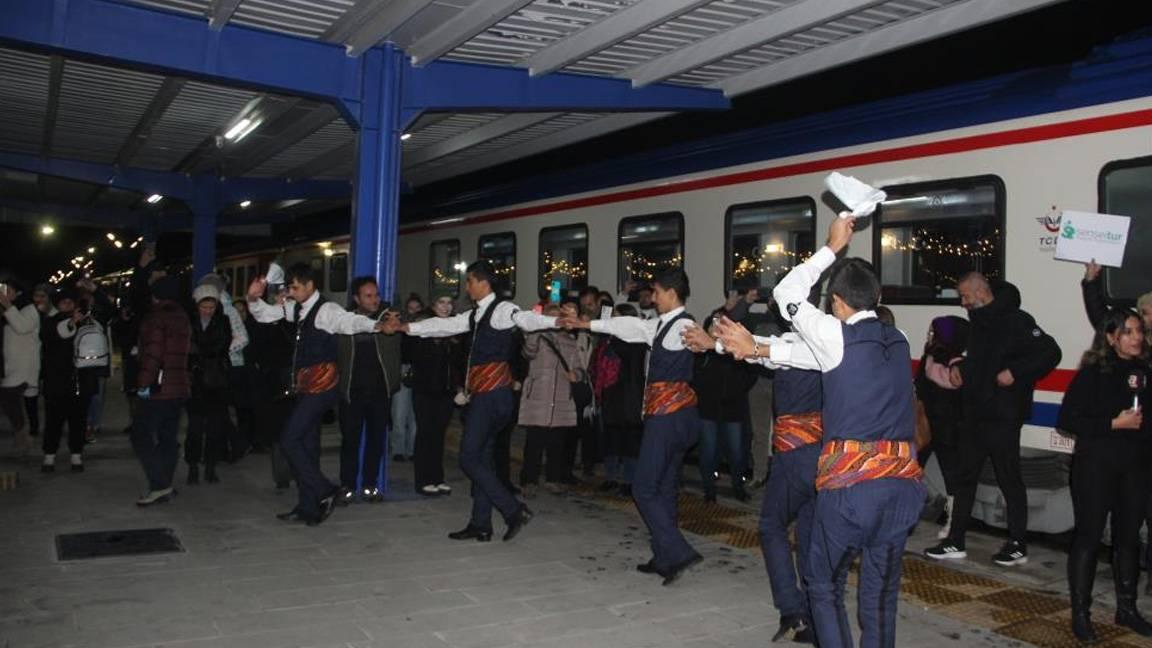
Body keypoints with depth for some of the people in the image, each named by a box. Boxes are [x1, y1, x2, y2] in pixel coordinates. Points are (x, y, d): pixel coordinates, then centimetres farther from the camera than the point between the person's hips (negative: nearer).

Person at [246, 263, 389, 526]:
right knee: (307, 443, 13)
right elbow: (264, 314, 21)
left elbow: (350, 321, -31)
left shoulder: (326, 310, -14)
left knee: (289, 439, -11)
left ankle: (324, 492, -1)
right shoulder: (296, 308, 11)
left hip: (321, 384, -9)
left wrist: (376, 325, -51)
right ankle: (307, 507, 23)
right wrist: (254, 298, 0)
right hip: (306, 385, 9)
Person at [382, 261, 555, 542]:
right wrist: (405, 327, 16)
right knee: (480, 458, 12)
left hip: (493, 395, -9)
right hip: (482, 395, 9)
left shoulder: (502, 309, -10)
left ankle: (514, 510, -3)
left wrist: (557, 320, -46)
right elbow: (445, 326, 19)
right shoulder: (475, 315, 17)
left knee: (470, 458, -8)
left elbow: (527, 319, -27)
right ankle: (480, 524, 19)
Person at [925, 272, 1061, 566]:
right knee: (964, 476, 11)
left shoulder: (1016, 321, -14)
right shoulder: (978, 322, 13)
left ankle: (1018, 546, 17)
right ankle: (955, 542, 18)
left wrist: (1015, 372, -23)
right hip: (975, 413, 9)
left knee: (1009, 479, 3)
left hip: (1002, 417, -9)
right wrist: (960, 367, 8)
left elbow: (1050, 353, -19)